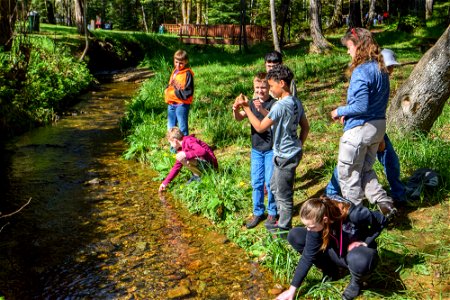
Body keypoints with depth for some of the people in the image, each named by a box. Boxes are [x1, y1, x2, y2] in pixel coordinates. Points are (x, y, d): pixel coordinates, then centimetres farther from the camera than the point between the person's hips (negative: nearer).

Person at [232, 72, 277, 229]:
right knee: (256, 183, 10)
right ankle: (258, 212, 23)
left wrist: (262, 110, -46)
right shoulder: (252, 103, 4)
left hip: (271, 149, -5)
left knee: (270, 182, 2)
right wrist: (236, 110, -28)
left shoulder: (274, 103, -12)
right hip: (256, 149, 5)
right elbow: (239, 117, -6)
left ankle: (272, 212, 20)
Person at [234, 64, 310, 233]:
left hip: (285, 156, -10)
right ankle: (283, 222, 36)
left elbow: (260, 127, -19)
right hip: (294, 152, 10)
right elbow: (305, 127, 12)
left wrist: (246, 107, -14)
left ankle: (284, 230, 21)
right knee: (274, 186, 24)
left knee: (284, 194, 5)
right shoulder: (297, 102, 5)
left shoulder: (280, 105, -23)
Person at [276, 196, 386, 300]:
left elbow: (381, 220, -16)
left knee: (358, 260, -44)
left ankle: (356, 281, -5)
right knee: (294, 236, -15)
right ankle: (330, 271, 3)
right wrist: (292, 289, -14)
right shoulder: (316, 223, -22)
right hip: (337, 252, 4)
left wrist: (365, 242, -20)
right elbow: (308, 256, -15)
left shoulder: (353, 215, -35)